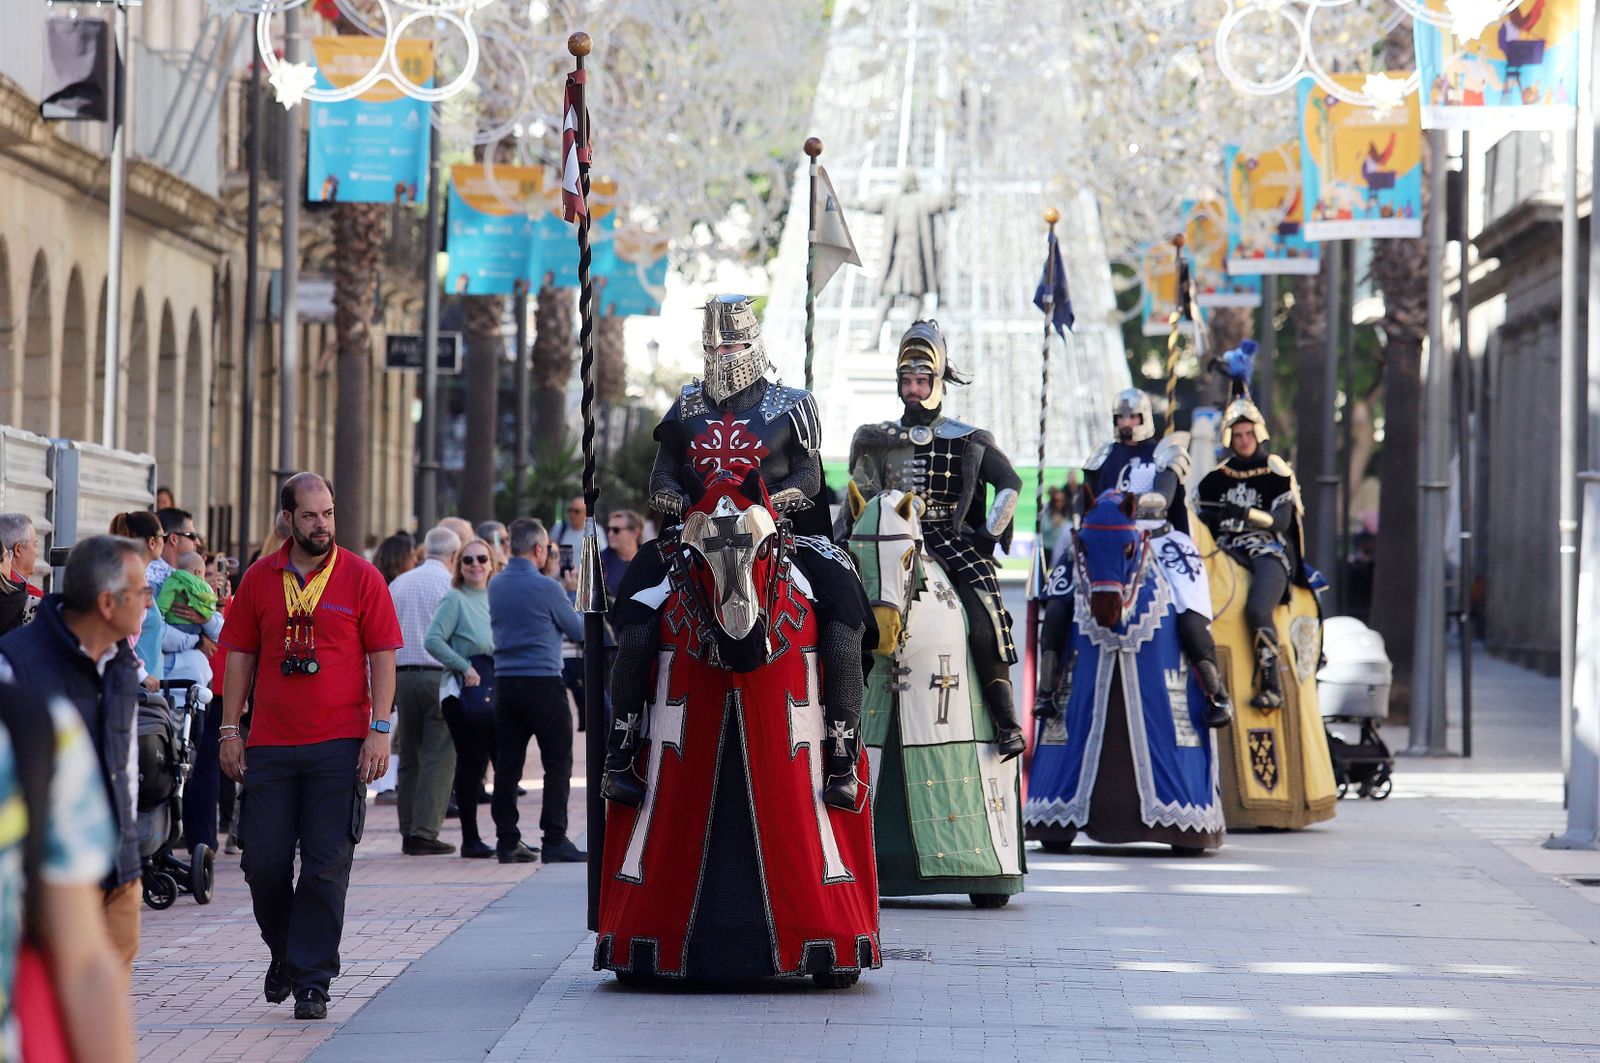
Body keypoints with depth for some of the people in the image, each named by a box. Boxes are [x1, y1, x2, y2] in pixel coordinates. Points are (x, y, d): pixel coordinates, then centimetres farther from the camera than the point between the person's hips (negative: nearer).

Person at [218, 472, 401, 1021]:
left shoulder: (361, 577, 1)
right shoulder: (260, 579, 7)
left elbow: (382, 657, 1)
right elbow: (240, 656, 11)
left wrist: (379, 731, -7)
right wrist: (230, 732, 6)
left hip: (339, 746, -2)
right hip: (270, 744, 2)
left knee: (327, 866, -3)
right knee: (264, 861, 4)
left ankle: (311, 981, 3)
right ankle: (284, 955, 27)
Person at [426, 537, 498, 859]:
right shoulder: (455, 600, -4)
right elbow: (433, 640, -15)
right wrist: (465, 667, -18)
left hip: (497, 688, 7)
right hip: (464, 691, -7)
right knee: (471, 764, -4)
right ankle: (470, 839, 4)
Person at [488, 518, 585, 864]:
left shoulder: (496, 586, 7)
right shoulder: (546, 587, -12)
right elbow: (578, 631, -2)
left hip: (504, 681, 6)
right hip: (542, 681, -6)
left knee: (507, 766, 7)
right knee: (558, 764, 0)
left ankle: (507, 841, 9)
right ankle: (555, 841, -4)